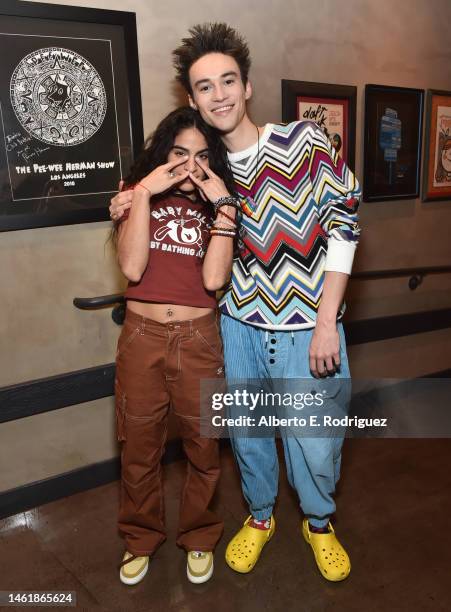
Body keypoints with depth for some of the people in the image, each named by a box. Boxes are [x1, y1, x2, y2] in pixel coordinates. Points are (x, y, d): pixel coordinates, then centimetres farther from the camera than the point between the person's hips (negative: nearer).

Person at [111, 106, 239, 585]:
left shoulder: (214, 206, 4)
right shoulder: (135, 195, 2)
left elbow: (214, 278, -13)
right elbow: (131, 267, -15)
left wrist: (224, 206, -14)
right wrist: (143, 193, -16)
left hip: (198, 339, 1)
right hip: (141, 337, 0)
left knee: (202, 446, 12)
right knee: (138, 447, 14)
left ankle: (199, 536, 38)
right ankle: (140, 537, 39)